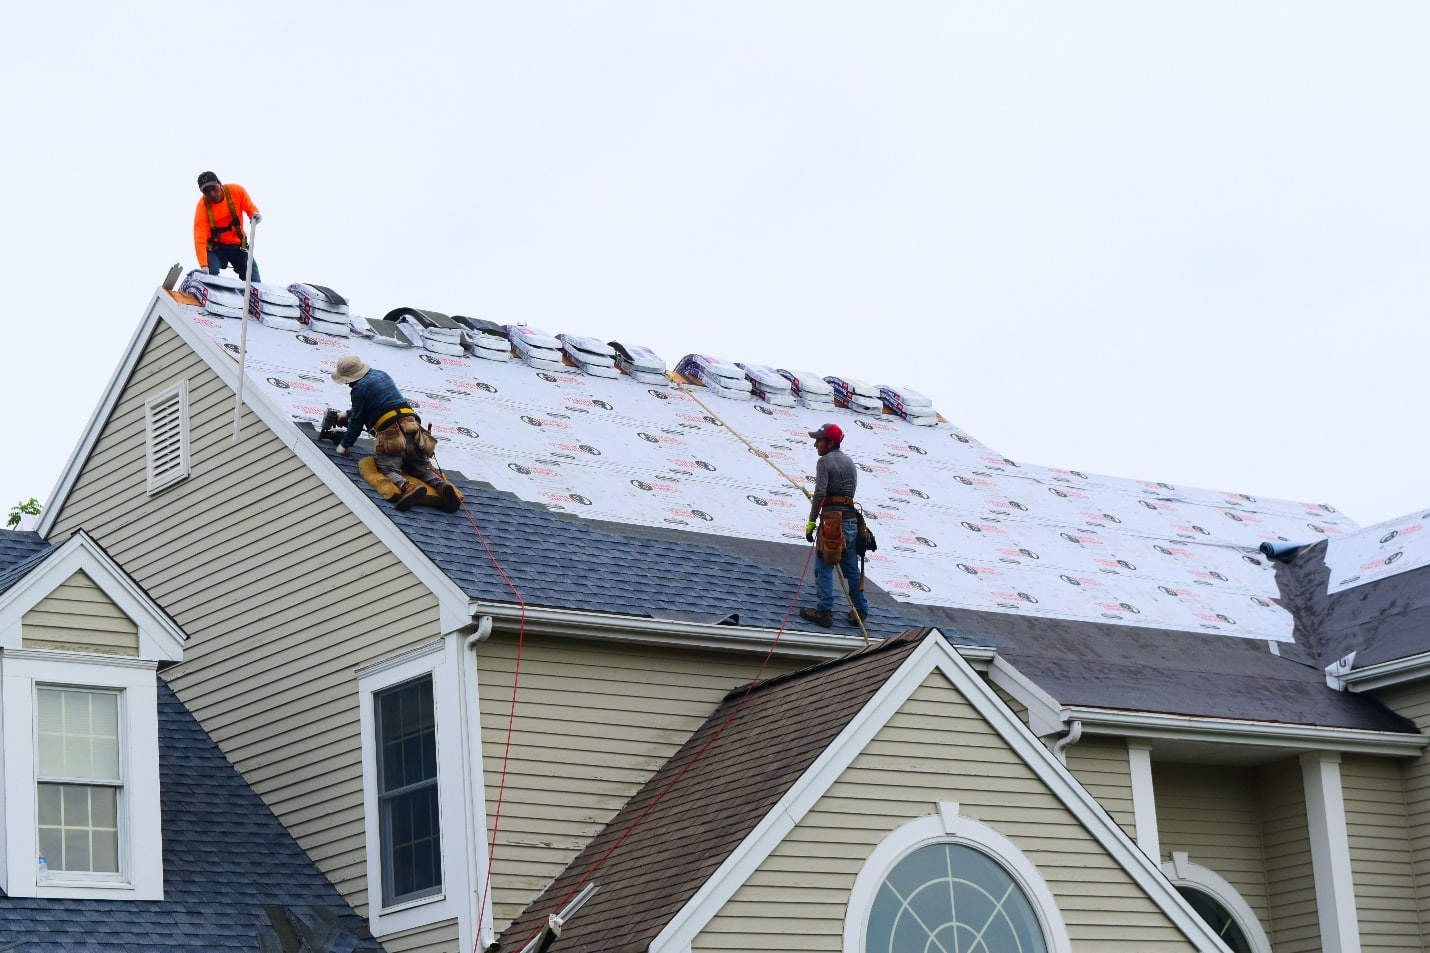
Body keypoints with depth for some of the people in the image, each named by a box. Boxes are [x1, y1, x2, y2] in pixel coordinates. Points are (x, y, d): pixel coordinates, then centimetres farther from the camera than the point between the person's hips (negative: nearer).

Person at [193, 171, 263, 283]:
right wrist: (203, 265, -38)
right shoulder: (202, 205, -21)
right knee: (210, 276, -26)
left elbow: (250, 207, 2)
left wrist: (255, 214, -25)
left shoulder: (237, 191, -15)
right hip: (216, 247, -2)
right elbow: (200, 238, -27)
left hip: (238, 244, 2)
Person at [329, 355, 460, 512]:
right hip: (413, 427, 7)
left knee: (388, 470, -15)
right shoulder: (381, 375, 28)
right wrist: (346, 415, 55)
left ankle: (408, 487, -47)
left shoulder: (359, 388, 2)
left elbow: (357, 421, 7)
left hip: (391, 431, -7)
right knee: (422, 468, 11)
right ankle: (443, 486, -20)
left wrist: (345, 444, 20)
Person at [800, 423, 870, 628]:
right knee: (851, 568, 14)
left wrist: (811, 522, -10)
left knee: (824, 567, -3)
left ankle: (824, 611, -8)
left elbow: (820, 494, -14)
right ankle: (859, 610, 16)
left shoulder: (825, 461, -6)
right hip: (851, 520, 7)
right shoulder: (850, 462, 16)